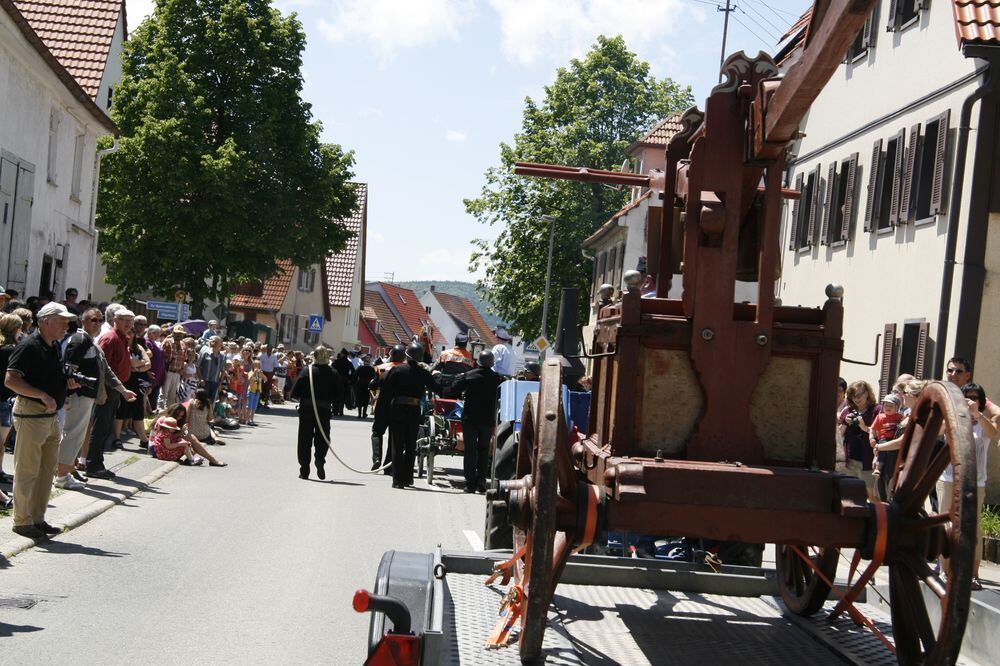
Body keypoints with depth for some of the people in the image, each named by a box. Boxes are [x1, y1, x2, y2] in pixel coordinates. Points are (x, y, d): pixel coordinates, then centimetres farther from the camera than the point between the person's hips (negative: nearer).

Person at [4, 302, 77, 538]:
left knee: (47, 470, 13)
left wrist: (67, 383, 6)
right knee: (28, 471, -1)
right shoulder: (29, 346, -14)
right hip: (31, 414, -9)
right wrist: (43, 396, -26)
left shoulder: (55, 347, 13)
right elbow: (10, 380, -21)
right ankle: (22, 521, 8)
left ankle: (38, 518, 22)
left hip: (51, 416, 9)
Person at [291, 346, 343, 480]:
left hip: (306, 410, -1)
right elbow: (340, 396, -2)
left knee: (305, 440, 9)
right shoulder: (333, 373, -2)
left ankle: (304, 471, 10)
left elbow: (294, 392, -8)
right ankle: (320, 459, -14)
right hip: (325, 410, 1)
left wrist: (302, 398, 11)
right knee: (322, 438, 14)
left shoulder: (307, 371, -6)